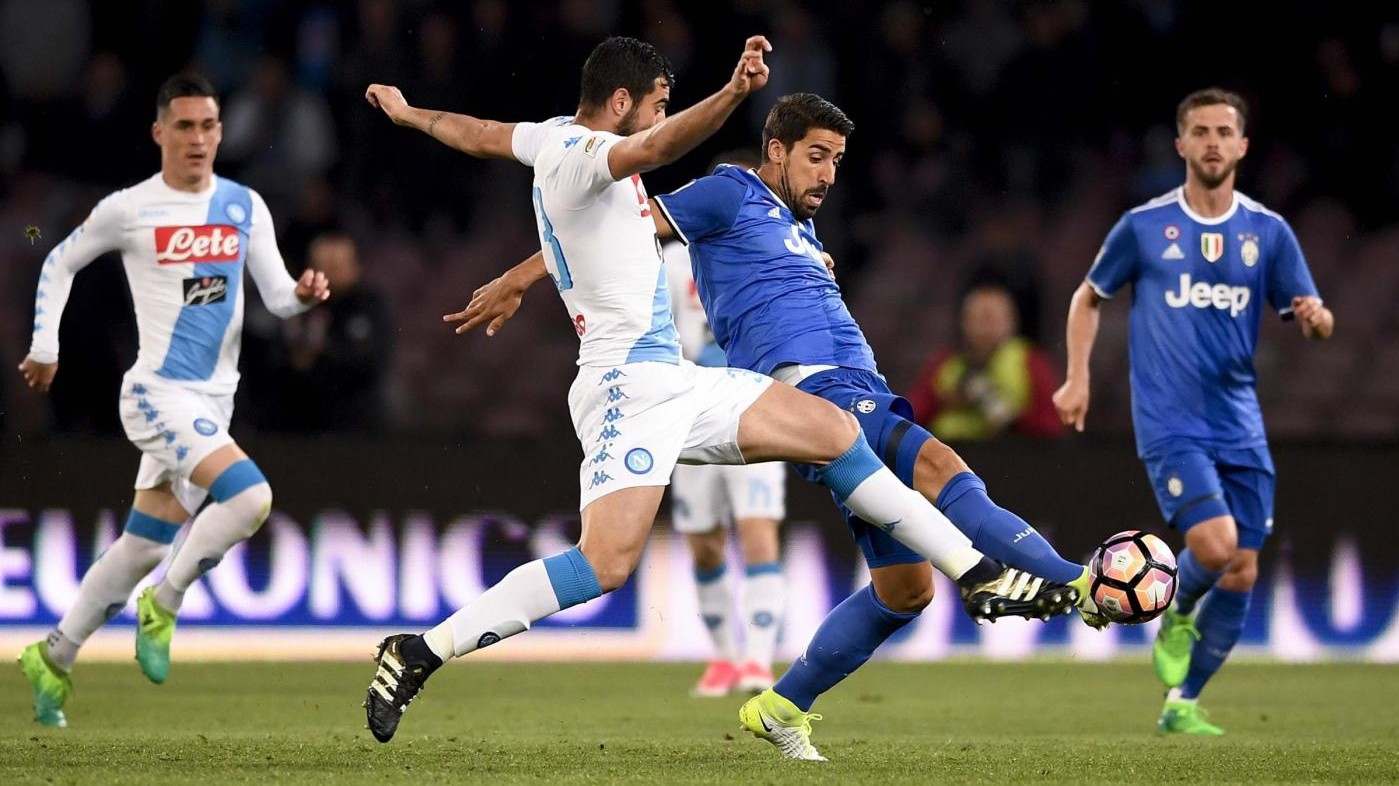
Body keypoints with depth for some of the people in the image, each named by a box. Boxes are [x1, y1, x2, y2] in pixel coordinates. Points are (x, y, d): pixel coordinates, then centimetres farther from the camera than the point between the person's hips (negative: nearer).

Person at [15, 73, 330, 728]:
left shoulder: (244, 206, 6)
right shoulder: (128, 209, -5)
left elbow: (276, 296, 7)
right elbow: (60, 263, 10)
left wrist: (303, 294, -15)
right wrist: (44, 347, 9)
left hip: (213, 402, 6)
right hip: (159, 394, -6)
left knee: (144, 546, 11)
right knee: (249, 496, -26)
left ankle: (53, 660, 26)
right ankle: (163, 607, -6)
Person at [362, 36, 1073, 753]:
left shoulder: (553, 140, 16)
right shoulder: (584, 154, -13)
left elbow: (477, 134, 35)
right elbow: (659, 146, -35)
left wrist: (407, 113, 55)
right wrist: (734, 93, -49)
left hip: (677, 383, 11)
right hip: (629, 383, -11)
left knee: (835, 432, 7)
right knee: (607, 563, -22)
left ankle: (980, 578, 12)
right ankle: (417, 654, -16)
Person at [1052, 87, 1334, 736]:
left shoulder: (1268, 232, 5)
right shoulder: (1144, 226, 0)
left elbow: (1309, 318, 7)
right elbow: (1089, 297, 13)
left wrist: (1316, 318, -17)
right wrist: (1078, 378, 2)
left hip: (1240, 430, 4)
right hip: (1170, 425, -4)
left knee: (1241, 575, 2)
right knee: (1215, 545, -23)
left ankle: (1183, 705, 18)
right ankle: (1177, 617, 10)